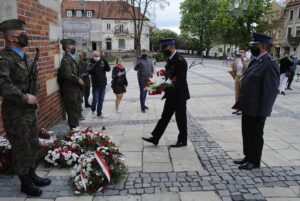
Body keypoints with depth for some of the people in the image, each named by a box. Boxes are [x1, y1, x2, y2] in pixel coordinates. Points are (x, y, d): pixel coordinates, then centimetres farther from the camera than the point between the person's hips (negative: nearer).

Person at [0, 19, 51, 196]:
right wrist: (25, 98, -22)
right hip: (16, 113, -8)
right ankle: (25, 183, 25)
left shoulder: (24, 56, 10)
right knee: (22, 149, 7)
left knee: (33, 146, 19)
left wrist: (34, 95, 6)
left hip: (30, 110, 8)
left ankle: (32, 175, 37)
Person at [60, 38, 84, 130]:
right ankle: (74, 128, 6)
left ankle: (76, 127, 27)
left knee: (77, 109, 16)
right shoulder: (66, 59, -14)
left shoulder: (71, 58, 17)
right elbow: (67, 74, -25)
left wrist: (79, 79, 10)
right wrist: (78, 80, -18)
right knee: (73, 110, -4)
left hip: (75, 89, 10)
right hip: (70, 90, -10)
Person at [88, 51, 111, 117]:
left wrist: (105, 61, -23)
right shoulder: (91, 64, -8)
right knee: (95, 100, 5)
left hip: (103, 84, 3)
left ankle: (99, 113, 22)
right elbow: (89, 71, -26)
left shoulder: (102, 63, 1)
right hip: (96, 85, -3)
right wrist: (97, 63, -35)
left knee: (101, 100, 9)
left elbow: (108, 69, -9)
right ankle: (93, 109, 34)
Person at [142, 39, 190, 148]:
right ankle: (155, 138, 18)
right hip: (171, 95, 9)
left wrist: (168, 89, -23)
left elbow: (180, 80, -22)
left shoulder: (180, 60, -18)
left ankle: (182, 140, 21)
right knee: (165, 117, 12)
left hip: (179, 95, -9)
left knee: (181, 118, 5)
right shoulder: (170, 60, 10)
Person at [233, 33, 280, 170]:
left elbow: (271, 90, -21)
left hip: (257, 110, -8)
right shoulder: (255, 61, 9)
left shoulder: (269, 64, -19)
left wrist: (262, 111, -20)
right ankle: (248, 157, 36)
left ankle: (254, 161, 25)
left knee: (255, 135, 8)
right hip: (248, 107, 8)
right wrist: (241, 103, 13)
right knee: (246, 133, 19)